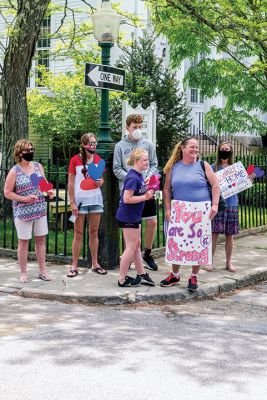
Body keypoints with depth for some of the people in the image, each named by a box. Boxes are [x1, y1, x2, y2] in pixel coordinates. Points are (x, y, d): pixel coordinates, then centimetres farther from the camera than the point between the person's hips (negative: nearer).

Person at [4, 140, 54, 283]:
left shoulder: (38, 166, 5)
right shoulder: (14, 171, -9)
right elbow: (7, 193, -8)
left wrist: (49, 191, -3)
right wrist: (24, 198, -18)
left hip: (40, 210, 5)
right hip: (23, 212, -4)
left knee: (41, 239, 9)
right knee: (23, 241, 4)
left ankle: (42, 271, 19)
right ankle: (23, 273, 15)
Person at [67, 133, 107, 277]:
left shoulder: (98, 159, 4)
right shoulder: (75, 160, -7)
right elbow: (71, 183, -5)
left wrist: (100, 182, -10)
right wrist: (72, 203, -10)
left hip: (95, 199, 4)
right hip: (80, 199, -3)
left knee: (94, 232, 9)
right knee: (78, 233, 1)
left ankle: (95, 264, 18)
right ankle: (74, 266, 6)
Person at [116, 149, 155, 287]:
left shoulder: (139, 175, 7)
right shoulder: (133, 178, -22)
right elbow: (127, 199, -26)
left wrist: (148, 191, 3)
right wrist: (145, 197, -20)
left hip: (134, 216, 10)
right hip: (127, 217, -10)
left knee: (137, 245, 16)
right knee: (131, 247, -2)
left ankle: (141, 274, 27)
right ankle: (122, 279, 8)